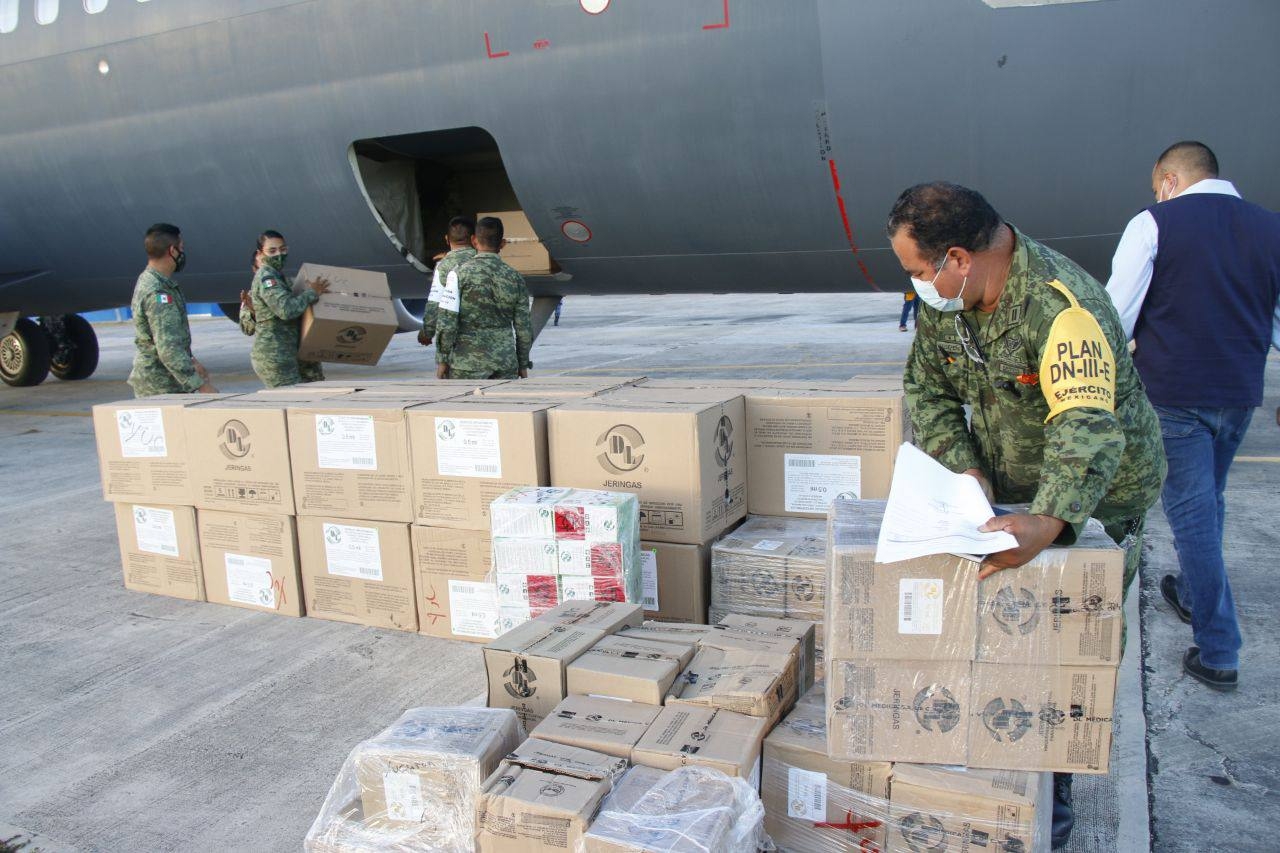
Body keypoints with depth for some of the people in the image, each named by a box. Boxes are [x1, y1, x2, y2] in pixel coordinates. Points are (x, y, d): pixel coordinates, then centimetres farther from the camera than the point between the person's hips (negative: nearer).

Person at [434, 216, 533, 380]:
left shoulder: (459, 274, -7)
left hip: (468, 362, -3)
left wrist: (442, 360, -1)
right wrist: (523, 364, 14)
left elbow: (446, 323, -10)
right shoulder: (515, 278, 3)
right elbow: (523, 327, 5)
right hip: (506, 363, 3)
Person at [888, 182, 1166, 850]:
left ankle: (1052, 797, 15)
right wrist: (962, 467, -16)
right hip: (1004, 491, 6)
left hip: (1093, 498, -6)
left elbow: (1088, 432, -44)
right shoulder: (944, 300, -8)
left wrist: (1047, 522, -59)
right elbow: (928, 388, 0)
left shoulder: (1061, 307, -33)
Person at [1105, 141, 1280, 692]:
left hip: (1173, 392, -5)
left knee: (1191, 511, 1)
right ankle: (1191, 594, 44)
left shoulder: (1153, 224, -8)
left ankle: (1217, 653, 5)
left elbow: (1116, 316, -9)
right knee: (1209, 501, 23)